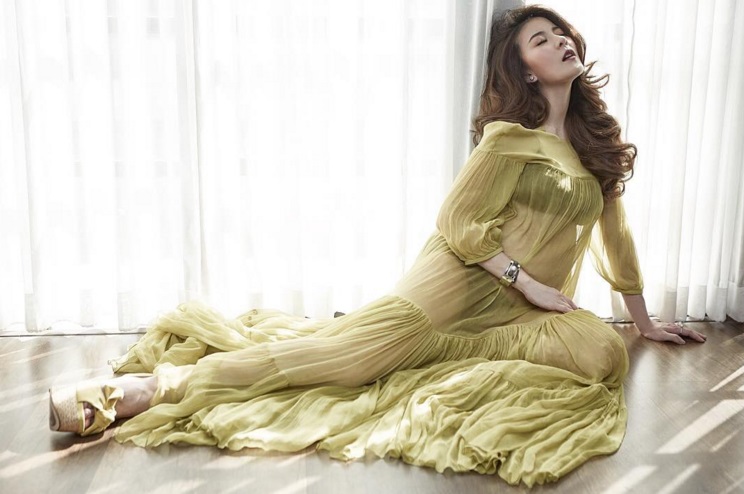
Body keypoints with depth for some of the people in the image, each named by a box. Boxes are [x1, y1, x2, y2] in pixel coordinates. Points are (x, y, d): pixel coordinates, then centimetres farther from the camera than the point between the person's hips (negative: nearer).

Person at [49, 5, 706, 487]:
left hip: (529, 311, 6)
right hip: (461, 281, -6)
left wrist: (645, 320, 26)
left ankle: (454, 352, -16)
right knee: (351, 345, -24)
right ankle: (156, 383, -26)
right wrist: (528, 281, -12)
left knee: (604, 353, -24)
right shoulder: (511, 136, -4)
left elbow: (613, 232, 23)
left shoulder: (600, 141, 15)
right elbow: (459, 222, -9)